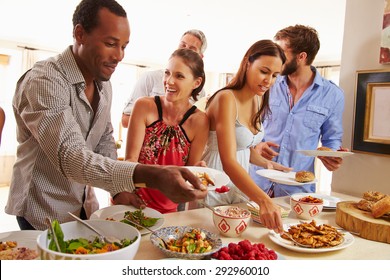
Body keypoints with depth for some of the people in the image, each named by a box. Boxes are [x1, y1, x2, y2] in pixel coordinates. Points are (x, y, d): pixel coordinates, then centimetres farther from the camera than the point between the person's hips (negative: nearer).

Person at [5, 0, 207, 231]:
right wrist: (150, 175, -50)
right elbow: (69, 157, -38)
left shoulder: (103, 84, 0)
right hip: (43, 216, -7)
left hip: (83, 207, 7)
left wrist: (119, 188, -4)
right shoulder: (44, 81, -26)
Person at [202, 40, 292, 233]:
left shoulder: (258, 102, 4)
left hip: (240, 187, 8)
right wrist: (263, 200, -42)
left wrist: (266, 163, -2)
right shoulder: (226, 99, -23)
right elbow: (228, 162, -32)